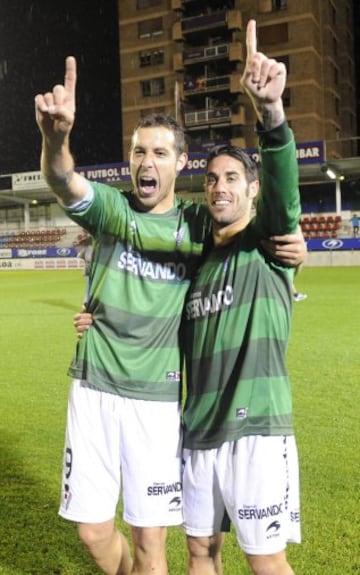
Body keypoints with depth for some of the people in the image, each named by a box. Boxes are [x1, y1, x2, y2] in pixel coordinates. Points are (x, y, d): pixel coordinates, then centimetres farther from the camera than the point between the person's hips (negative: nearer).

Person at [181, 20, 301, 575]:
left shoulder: (268, 243, -3)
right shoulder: (197, 256, 13)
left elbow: (283, 189, -24)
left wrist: (271, 112, -43)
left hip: (255, 428, -5)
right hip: (199, 429, 6)